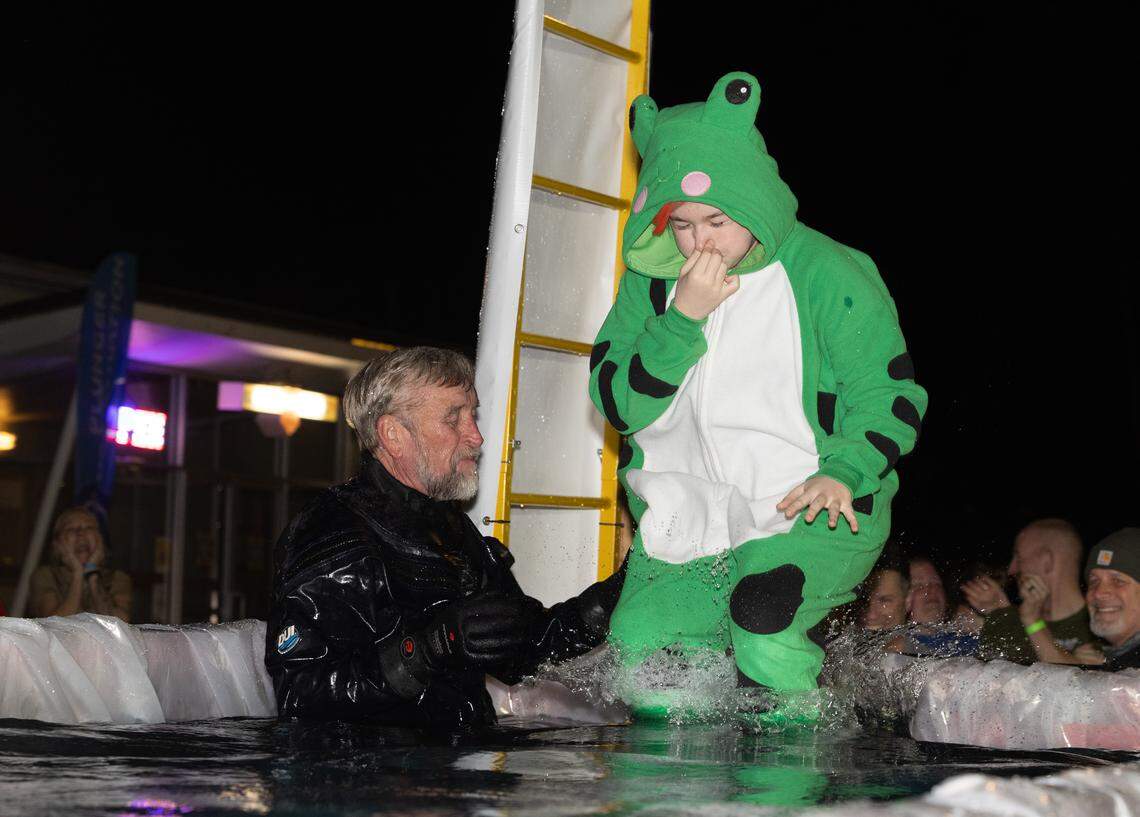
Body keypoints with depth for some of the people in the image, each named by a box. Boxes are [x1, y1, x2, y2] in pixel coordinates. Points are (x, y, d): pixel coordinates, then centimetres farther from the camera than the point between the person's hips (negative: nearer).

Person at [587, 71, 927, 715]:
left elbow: (891, 395, -4)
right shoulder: (652, 280, 4)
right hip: (688, 511, 5)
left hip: (810, 511, -4)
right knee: (642, 650, -8)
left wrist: (843, 472, -22)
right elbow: (618, 402, -4)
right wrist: (684, 318, -17)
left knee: (764, 637, -28)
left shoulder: (828, 274, -8)